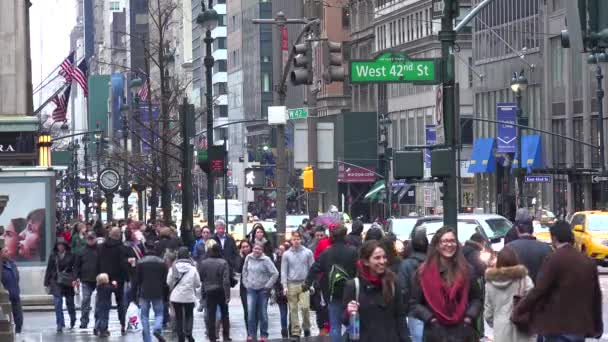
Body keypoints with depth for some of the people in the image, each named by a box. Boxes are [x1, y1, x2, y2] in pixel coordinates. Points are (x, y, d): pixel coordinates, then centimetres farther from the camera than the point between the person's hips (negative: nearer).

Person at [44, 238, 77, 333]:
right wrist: (47, 283, 4)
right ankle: (60, 325, -6)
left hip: (68, 283, 0)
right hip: (56, 283, 0)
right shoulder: (53, 256, 3)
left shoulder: (70, 256, -2)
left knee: (70, 303, 13)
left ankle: (73, 321, 36)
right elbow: (49, 270, 6)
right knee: (58, 304, -8)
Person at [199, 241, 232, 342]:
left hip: (209, 292, 0)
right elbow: (226, 281, -15)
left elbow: (200, 279, -2)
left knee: (210, 315, 6)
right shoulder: (223, 263, -13)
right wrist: (227, 295, -13)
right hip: (221, 292, 0)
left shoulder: (203, 263, -8)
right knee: (224, 313, 15)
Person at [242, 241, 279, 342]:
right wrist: (246, 283, 10)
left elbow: (275, 273, -10)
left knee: (263, 313, 4)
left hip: (263, 290, -2)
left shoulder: (266, 260, -10)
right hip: (251, 289, 2)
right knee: (251, 312, -8)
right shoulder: (248, 258, 1)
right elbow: (244, 271, 17)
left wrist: (268, 285, -9)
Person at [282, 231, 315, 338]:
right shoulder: (286, 254, 5)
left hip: (304, 283, -1)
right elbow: (284, 271, 6)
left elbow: (312, 269, 6)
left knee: (305, 307, -11)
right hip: (291, 284, 1)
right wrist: (285, 286, -2)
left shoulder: (308, 252, 3)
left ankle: (306, 327, 11)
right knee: (293, 309, 2)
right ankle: (295, 331, 7)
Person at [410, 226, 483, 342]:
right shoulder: (424, 272, 0)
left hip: (462, 332, 2)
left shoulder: (465, 270, 7)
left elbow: (477, 298, 13)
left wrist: (469, 316, -3)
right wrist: (430, 318, -12)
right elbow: (414, 303, 1)